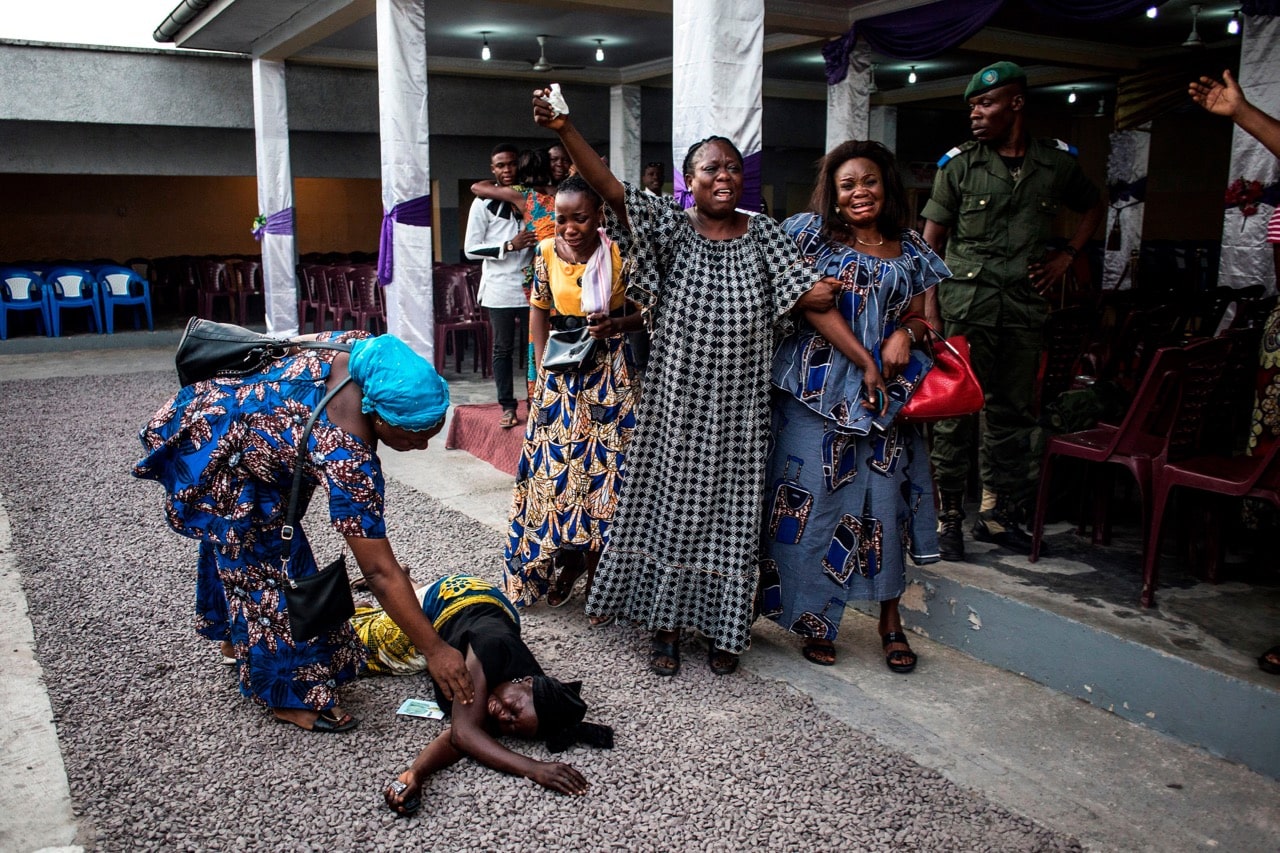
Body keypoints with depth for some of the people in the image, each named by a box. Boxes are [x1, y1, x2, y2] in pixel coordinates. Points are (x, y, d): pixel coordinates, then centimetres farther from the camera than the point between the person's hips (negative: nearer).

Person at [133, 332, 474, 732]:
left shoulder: (365, 350, -17)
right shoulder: (349, 458, -37)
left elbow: (293, 345, 5)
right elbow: (380, 572, -33)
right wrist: (434, 649, -28)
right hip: (213, 456, -9)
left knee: (233, 546, 27)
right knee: (266, 571, -3)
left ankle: (236, 637, 49)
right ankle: (293, 694, 12)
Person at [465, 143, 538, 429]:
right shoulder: (484, 204, 0)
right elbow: (471, 249, -4)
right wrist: (509, 246, -15)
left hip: (531, 286, 2)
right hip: (500, 289, -2)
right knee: (503, 349, 4)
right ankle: (507, 406, 12)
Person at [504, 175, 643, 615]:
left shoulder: (620, 255, -10)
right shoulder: (547, 253, 0)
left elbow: (646, 312, -2)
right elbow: (539, 310, 10)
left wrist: (615, 325, -21)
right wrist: (542, 366, 1)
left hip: (610, 374, -3)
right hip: (562, 373, 3)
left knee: (604, 466, 2)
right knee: (555, 466, 5)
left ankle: (595, 572, 17)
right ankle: (569, 559, 26)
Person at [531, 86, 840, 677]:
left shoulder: (762, 234, 5)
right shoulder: (672, 226, -4)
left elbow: (811, 295, 2)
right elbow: (610, 188, -17)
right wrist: (563, 129, -28)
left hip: (738, 410, 2)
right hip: (676, 403, -1)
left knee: (731, 513, 9)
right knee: (671, 507, 7)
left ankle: (724, 629, 24)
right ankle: (665, 625, 22)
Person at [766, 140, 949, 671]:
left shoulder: (910, 251, 13)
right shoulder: (815, 233, 3)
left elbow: (921, 316, 15)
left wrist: (905, 334, -10)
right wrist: (865, 362, -13)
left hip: (888, 391, 3)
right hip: (821, 387, -3)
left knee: (885, 497, 4)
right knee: (814, 498, -2)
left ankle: (890, 619, 18)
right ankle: (814, 618, 12)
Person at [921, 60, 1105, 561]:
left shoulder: (1057, 163, 7)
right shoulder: (959, 164, 1)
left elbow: (1094, 207, 26)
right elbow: (931, 242, 0)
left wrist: (1067, 256, 11)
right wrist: (930, 309, -10)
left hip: (1025, 302, 3)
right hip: (968, 299, -3)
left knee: (1014, 412, 9)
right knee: (957, 411, -5)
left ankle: (998, 513, 21)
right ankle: (947, 518, 3)